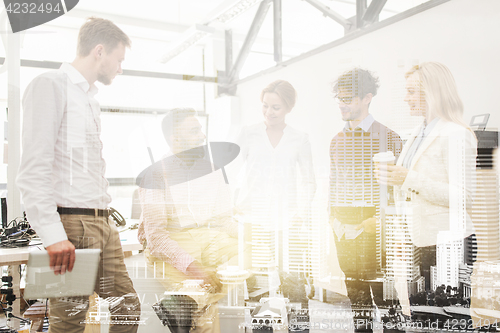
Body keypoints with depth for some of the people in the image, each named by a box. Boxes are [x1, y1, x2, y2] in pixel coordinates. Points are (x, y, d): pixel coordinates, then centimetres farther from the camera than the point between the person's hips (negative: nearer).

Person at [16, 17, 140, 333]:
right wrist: (53, 235, -21)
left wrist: (106, 216, 18)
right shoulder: (51, 85, -5)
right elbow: (34, 169, -15)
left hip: (103, 224, 9)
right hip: (72, 224, -8)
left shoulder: (91, 97, 21)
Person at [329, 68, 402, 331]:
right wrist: (335, 220, 2)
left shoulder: (388, 137, -4)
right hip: (344, 228, 4)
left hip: (374, 227, -4)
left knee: (382, 292, 1)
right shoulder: (337, 141, 11)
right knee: (354, 289, 12)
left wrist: (370, 225, -13)